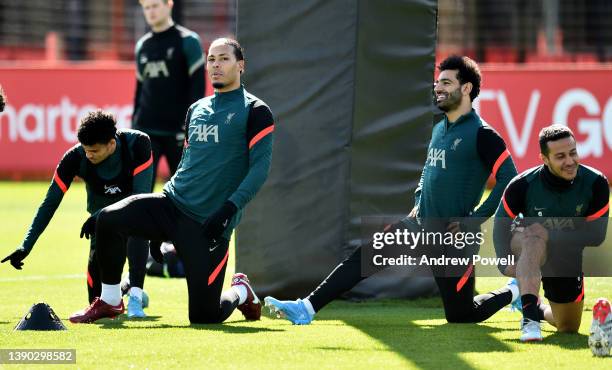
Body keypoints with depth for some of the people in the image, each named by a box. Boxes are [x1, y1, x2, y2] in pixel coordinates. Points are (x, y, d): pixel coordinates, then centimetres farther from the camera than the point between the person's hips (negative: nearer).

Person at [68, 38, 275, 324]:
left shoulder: (254, 112, -3)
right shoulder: (196, 109, 17)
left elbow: (260, 167, -10)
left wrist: (229, 208, -22)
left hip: (209, 223, -6)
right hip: (172, 204, 6)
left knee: (203, 316, -6)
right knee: (108, 219, -19)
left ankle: (240, 293, 30)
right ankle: (110, 301, -1)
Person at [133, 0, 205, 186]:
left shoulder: (187, 40, -3)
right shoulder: (142, 45, 13)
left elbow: (197, 84, -7)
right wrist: (134, 125, 16)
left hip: (178, 131, -4)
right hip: (146, 131, 4)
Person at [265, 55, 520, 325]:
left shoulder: (481, 135, -14)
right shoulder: (439, 129, 12)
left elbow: (509, 178, -19)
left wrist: (474, 221, -19)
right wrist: (419, 201, 13)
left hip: (454, 236, -7)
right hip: (421, 225, 7)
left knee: (460, 315, 3)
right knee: (364, 256, -9)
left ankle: (513, 292, 29)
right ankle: (307, 308, -11)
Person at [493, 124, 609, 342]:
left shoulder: (596, 184, -23)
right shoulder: (523, 185, -26)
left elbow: (596, 235, -21)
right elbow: (501, 223, -11)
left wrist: (551, 236, -32)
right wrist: (505, 264, -26)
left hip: (568, 261, 3)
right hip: (526, 249, -3)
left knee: (569, 329, 12)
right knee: (537, 233, -40)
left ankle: (537, 309, 48)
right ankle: (529, 318, -48)